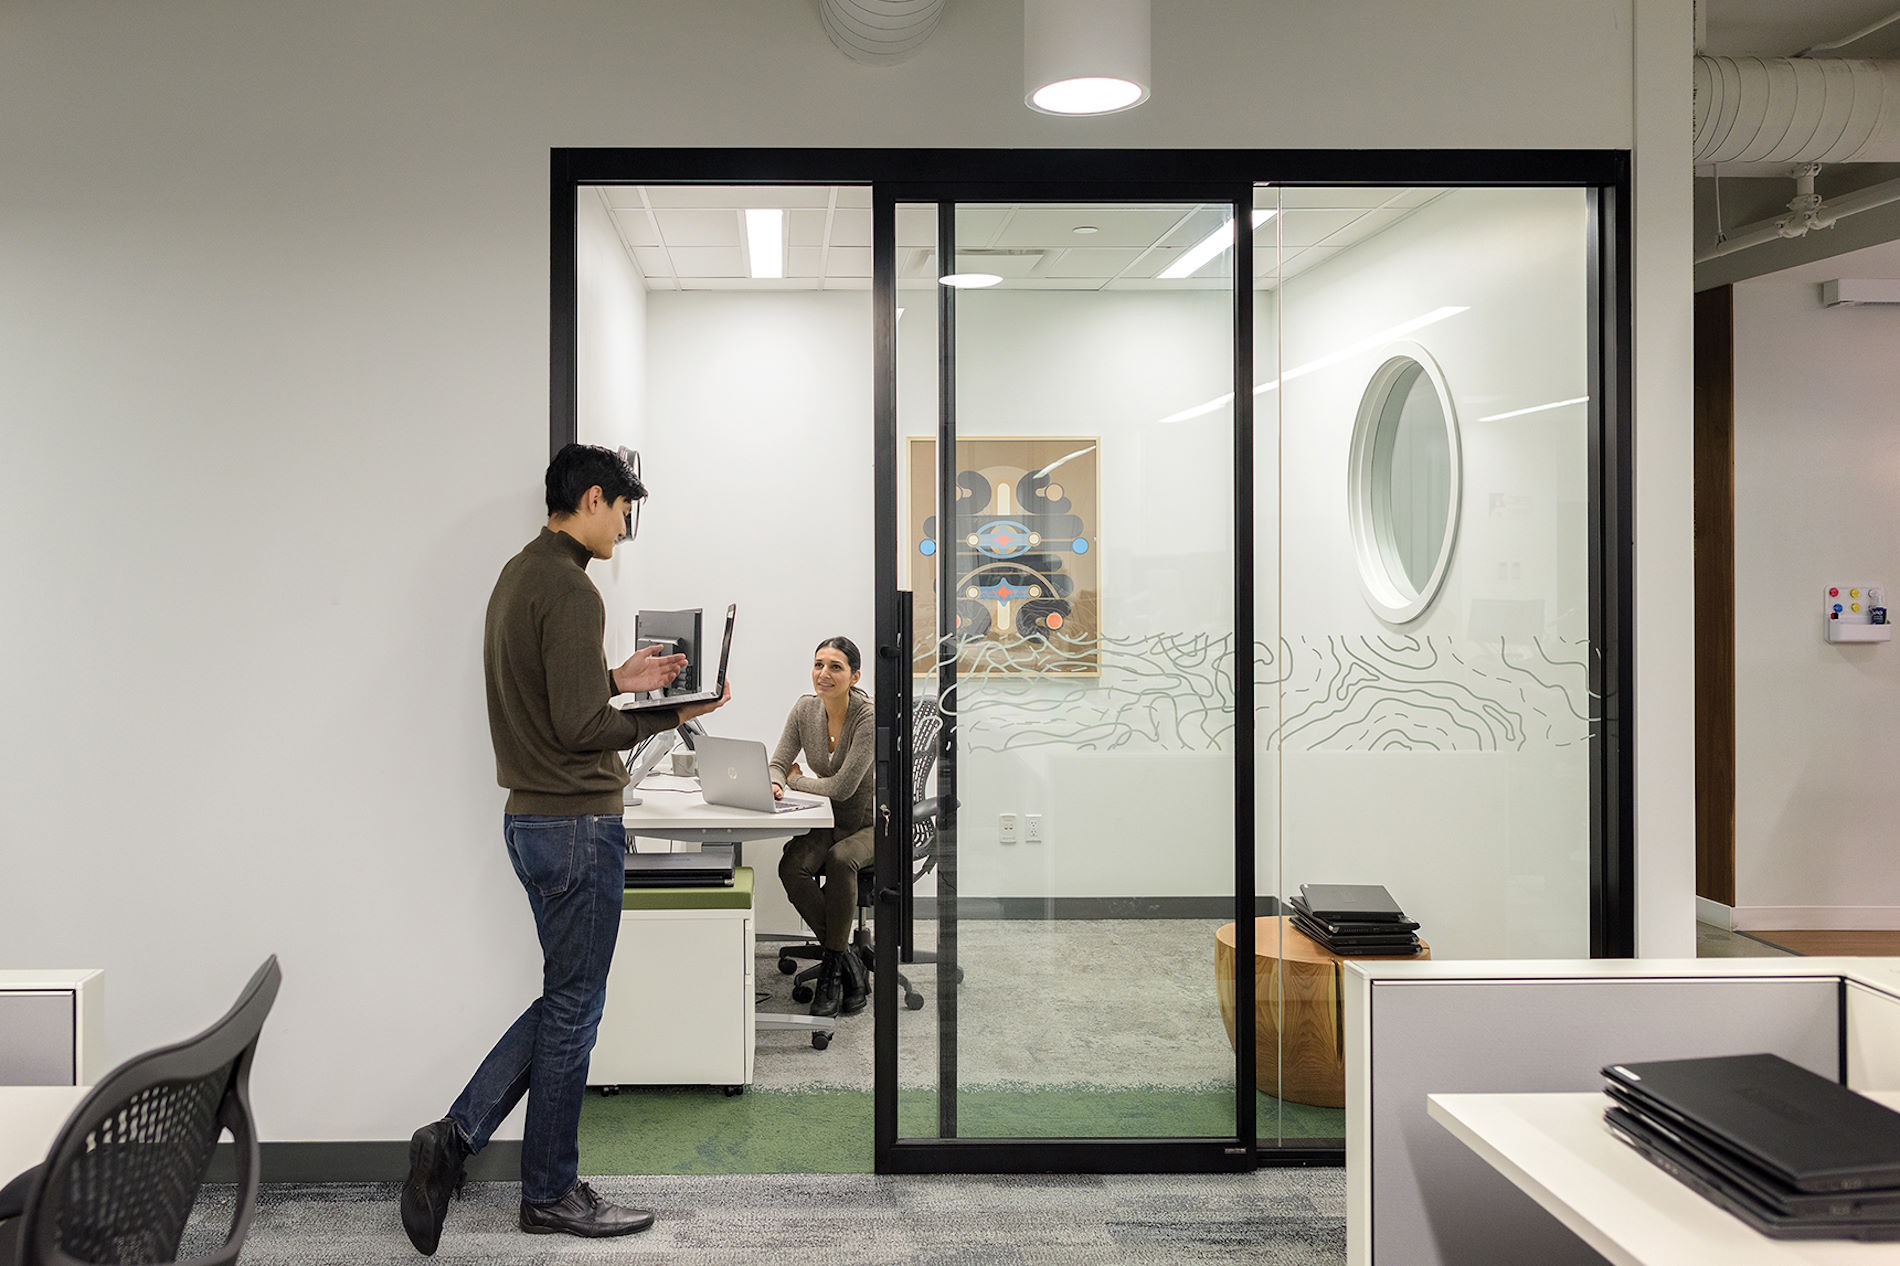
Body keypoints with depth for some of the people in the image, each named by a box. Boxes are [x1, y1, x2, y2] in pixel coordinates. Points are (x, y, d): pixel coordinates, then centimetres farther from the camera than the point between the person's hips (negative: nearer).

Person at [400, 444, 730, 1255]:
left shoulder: (519, 575, 13)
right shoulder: (568, 589, -18)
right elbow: (579, 727, -22)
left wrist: (618, 680, 17)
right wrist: (671, 715, -13)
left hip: (531, 817, 10)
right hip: (575, 823, -10)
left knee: (567, 999, 18)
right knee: (573, 1006, 3)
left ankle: (455, 1136, 14)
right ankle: (551, 1195, 16)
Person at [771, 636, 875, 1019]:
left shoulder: (868, 717, -21)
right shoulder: (806, 708, -2)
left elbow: (843, 786, -25)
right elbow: (779, 762, 1)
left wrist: (797, 780, -9)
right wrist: (775, 784, -23)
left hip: (871, 824, -5)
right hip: (828, 822, 5)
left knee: (839, 859, -36)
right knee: (791, 867, -25)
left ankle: (832, 964, -18)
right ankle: (849, 964, -11)